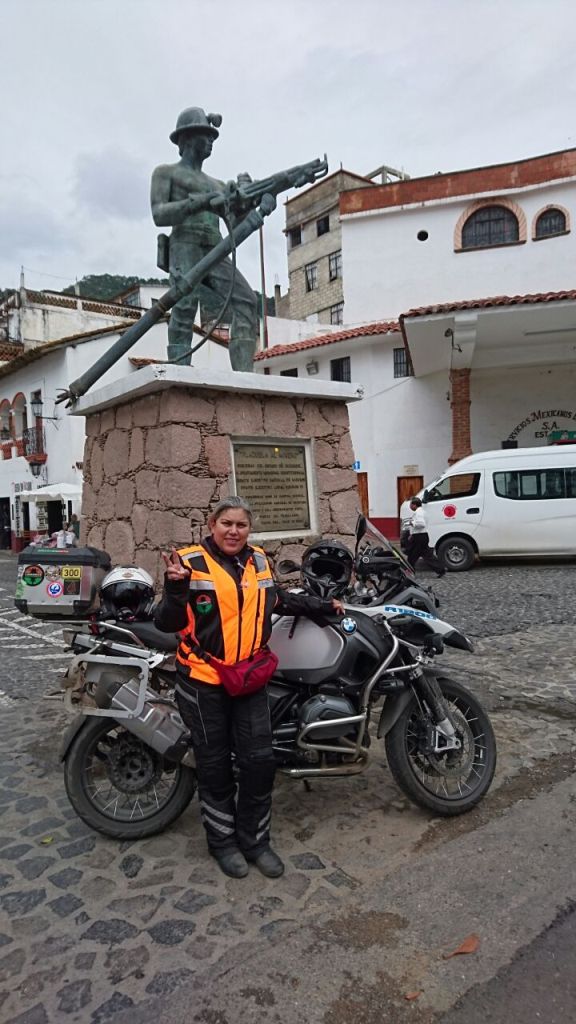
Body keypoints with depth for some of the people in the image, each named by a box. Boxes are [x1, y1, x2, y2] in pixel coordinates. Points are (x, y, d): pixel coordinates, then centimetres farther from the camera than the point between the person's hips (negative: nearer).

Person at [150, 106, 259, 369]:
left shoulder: (217, 185, 32)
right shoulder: (165, 172, 16)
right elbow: (159, 215, -1)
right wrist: (198, 202, -12)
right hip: (184, 249, -4)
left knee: (247, 302, -18)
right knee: (185, 306, -26)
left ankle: (243, 375, -28)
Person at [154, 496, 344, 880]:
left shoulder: (258, 561, 5)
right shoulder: (190, 562, -12)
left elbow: (279, 600, 23)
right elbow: (167, 623, -15)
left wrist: (322, 606, 23)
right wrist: (175, 586, -32)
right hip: (204, 681, -4)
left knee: (260, 761, 7)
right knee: (216, 765, 10)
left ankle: (255, 839, 28)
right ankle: (223, 841, 31)